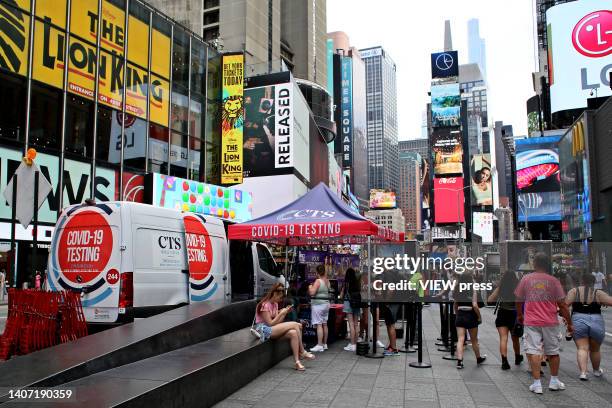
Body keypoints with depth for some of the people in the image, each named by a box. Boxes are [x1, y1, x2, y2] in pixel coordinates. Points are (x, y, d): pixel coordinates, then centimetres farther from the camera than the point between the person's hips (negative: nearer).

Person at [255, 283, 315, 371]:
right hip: (264, 330, -9)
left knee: (293, 333, -19)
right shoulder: (265, 305, -14)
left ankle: (297, 362, -19)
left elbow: (277, 322, 8)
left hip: (273, 329, 9)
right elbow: (270, 323, -16)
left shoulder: (275, 304, 15)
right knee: (295, 325, -18)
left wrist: (285, 313, -3)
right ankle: (302, 352, -5)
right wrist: (281, 313, -14)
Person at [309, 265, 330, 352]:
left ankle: (319, 345, -11)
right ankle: (325, 344, 18)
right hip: (326, 303, 8)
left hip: (318, 304, -8)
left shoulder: (318, 281, -14)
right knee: (324, 324, 12)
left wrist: (310, 287, 0)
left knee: (319, 325, -9)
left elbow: (312, 293, -21)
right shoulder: (327, 281, 8)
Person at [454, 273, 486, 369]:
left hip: (460, 316, 3)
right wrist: (479, 317, -7)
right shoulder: (472, 291, -10)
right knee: (474, 340, 15)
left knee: (460, 339, 0)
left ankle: (459, 361, -10)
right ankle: (479, 358, 34)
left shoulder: (457, 291, 3)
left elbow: (454, 306, 8)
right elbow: (475, 305, -18)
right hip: (470, 316, -2)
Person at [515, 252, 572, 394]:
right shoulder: (553, 281, -2)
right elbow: (562, 304, -2)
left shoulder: (526, 279, 0)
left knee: (533, 352, 0)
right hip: (550, 322, 1)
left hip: (531, 322, -1)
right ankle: (554, 381, 27)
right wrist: (569, 323, 8)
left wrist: (519, 315, 26)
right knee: (553, 352, 16)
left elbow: (519, 300, 10)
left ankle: (537, 384, -2)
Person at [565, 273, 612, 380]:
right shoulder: (598, 293, 0)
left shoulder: (574, 291, 2)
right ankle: (596, 371, 38)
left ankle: (583, 372, -17)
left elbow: (566, 303, -9)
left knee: (582, 348, -1)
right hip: (596, 322, 1)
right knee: (595, 349, 18)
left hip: (578, 322, -1)